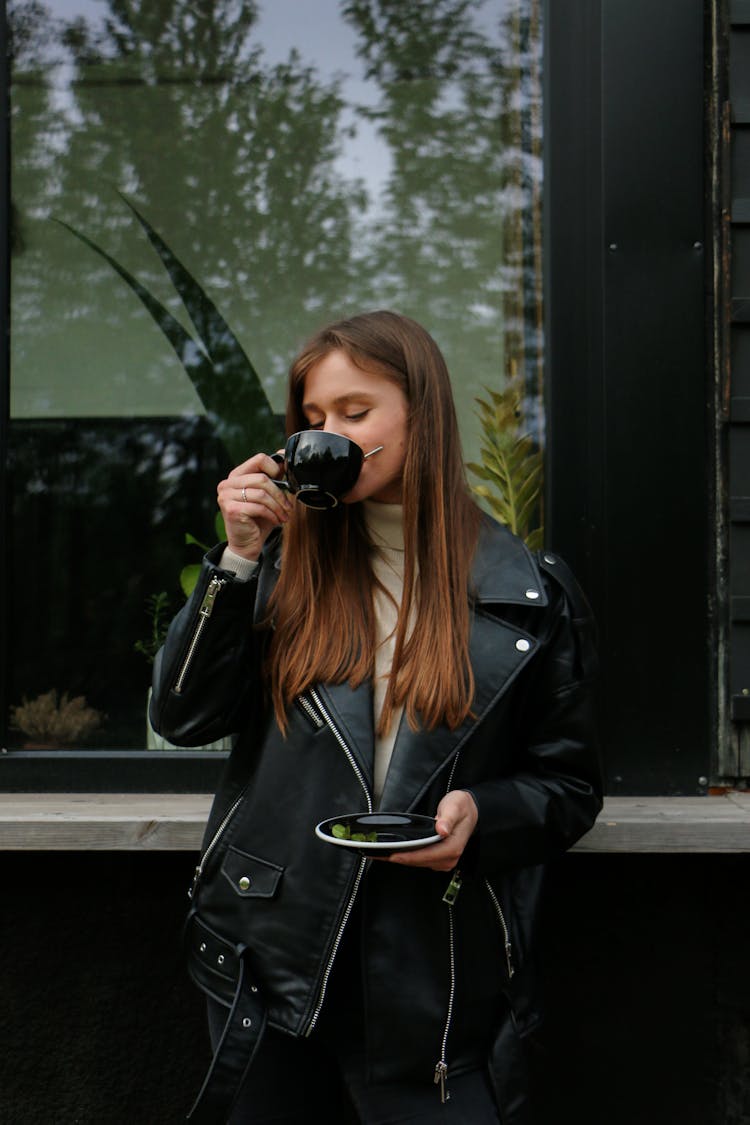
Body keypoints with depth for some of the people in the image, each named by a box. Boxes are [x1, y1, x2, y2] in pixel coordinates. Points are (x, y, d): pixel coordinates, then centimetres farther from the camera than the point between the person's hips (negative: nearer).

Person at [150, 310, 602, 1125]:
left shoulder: (528, 594, -2)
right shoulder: (289, 564, 5)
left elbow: (569, 786, 4)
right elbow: (183, 719, -2)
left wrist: (481, 814, -17)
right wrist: (238, 559, -10)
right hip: (274, 961, 3)